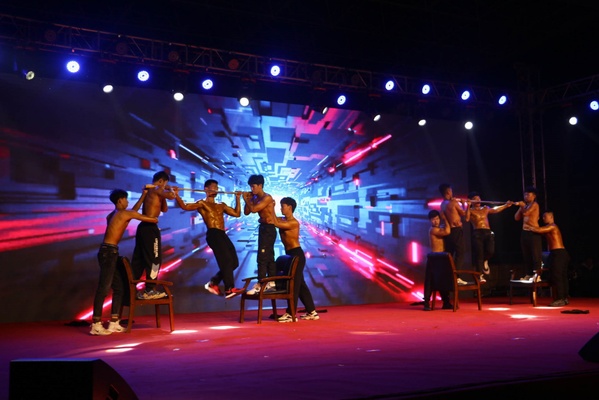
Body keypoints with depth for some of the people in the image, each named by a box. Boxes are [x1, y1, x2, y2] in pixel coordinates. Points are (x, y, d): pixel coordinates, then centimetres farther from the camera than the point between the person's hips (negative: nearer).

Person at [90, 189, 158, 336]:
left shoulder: (113, 214, 20)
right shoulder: (125, 213, -5)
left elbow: (133, 211, 35)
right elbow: (152, 220, 1)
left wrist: (143, 195, 39)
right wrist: (155, 220, 24)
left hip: (109, 251, 10)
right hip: (109, 251, -10)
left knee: (119, 287, 11)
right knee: (104, 288, -10)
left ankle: (114, 323, 12)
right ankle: (96, 325, -10)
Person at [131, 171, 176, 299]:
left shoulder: (150, 191, 21)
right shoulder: (155, 189, -8)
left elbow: (164, 209, 24)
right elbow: (171, 196, -24)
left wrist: (163, 195, 13)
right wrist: (168, 189, -4)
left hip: (144, 226, 10)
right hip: (150, 227, -10)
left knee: (139, 259, 12)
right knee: (154, 258, -3)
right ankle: (149, 290, 0)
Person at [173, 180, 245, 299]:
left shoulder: (221, 205, 25)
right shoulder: (202, 203, 7)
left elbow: (237, 213, 24)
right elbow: (185, 206, -6)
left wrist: (238, 199, 24)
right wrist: (177, 195, -18)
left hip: (223, 235, 8)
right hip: (213, 234, -8)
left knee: (234, 262, 6)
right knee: (226, 261, -17)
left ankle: (212, 283, 15)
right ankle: (229, 289, -16)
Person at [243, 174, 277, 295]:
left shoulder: (267, 198, -18)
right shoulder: (255, 198, 9)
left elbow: (253, 209, -27)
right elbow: (246, 212, 9)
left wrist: (246, 199, -11)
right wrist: (248, 199, -1)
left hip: (269, 229, -10)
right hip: (263, 228, 10)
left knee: (262, 258, -9)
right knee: (269, 257, 15)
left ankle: (260, 286, -6)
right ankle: (272, 283, 23)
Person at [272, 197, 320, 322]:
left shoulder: (294, 223, -15)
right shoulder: (282, 220, 10)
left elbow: (276, 224, -24)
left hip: (296, 254, -9)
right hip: (290, 254, 9)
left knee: (294, 284, -6)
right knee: (300, 284, 12)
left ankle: (291, 314, -1)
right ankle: (312, 312, 18)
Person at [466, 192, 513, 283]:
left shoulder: (485, 209, 23)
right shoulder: (470, 210, 5)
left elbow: (496, 210, 32)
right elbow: (466, 218, -13)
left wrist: (505, 205, 31)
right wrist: (468, 206, -17)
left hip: (488, 232, 4)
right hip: (477, 233, -4)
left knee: (490, 251, -15)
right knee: (479, 254, -7)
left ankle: (485, 261, 22)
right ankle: (480, 275, 0)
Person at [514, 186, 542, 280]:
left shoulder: (534, 204, -4)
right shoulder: (525, 206, 18)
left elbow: (526, 212, -21)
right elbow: (516, 218, 12)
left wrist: (522, 205, -3)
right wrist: (521, 207, 4)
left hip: (534, 232, -8)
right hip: (524, 232, 8)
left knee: (536, 254, -8)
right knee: (526, 255, 10)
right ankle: (528, 274, 15)